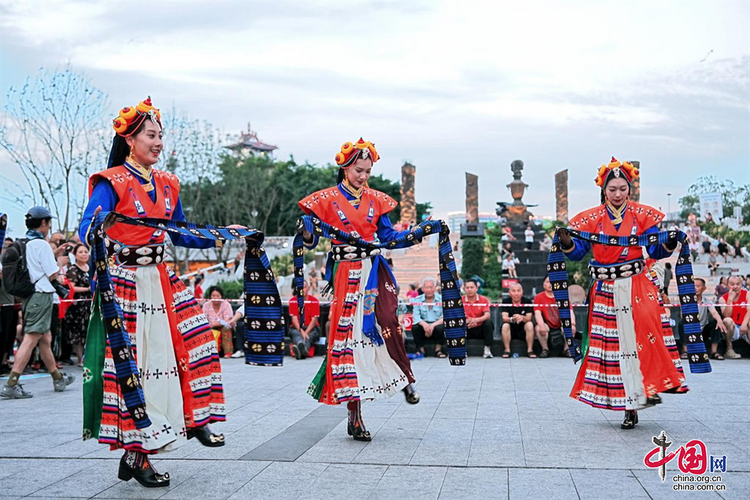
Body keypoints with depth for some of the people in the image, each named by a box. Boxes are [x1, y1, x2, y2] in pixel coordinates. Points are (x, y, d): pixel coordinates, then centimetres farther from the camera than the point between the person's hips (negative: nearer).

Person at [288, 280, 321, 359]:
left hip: (311, 328, -1)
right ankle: (303, 350, -72)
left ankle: (301, 350, -73)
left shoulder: (314, 300, 2)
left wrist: (306, 332, -22)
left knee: (310, 336, -36)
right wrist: (301, 331, -23)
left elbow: (314, 319, -6)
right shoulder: (293, 301, 5)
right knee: (296, 334, -35)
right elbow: (294, 318, -5)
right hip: (296, 327, 1)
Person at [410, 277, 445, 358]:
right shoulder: (417, 300, 1)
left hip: (437, 324, -2)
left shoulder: (441, 299, -5)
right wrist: (423, 323, -31)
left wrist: (433, 325, -30)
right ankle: (421, 350, -8)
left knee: (440, 327, -34)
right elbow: (415, 316, -9)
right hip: (423, 326, 2)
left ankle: (438, 350, -10)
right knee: (414, 327, -28)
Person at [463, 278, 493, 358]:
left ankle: (487, 350, -26)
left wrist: (476, 320, -36)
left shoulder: (484, 300, -1)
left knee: (489, 322, -29)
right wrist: (467, 321, -33)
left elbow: (487, 315, -15)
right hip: (467, 329, 0)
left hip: (481, 329, 0)